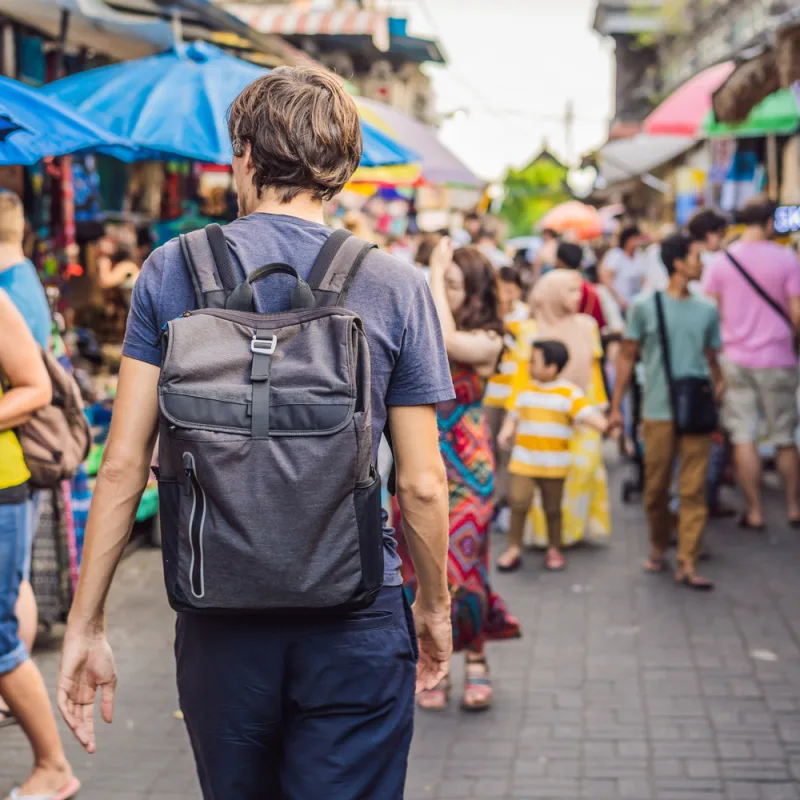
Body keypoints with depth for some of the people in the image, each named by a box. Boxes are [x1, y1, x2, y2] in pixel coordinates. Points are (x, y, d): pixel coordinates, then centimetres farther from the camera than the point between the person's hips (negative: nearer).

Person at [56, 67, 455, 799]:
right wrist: (435, 608, 12)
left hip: (219, 621, 2)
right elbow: (421, 483, -4)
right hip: (355, 628, -1)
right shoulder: (395, 287, -5)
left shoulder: (171, 271, -2)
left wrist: (86, 623, 3)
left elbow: (124, 462, -4)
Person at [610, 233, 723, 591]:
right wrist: (616, 406, 2)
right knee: (656, 487, 6)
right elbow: (627, 357, 5)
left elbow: (712, 361, 14)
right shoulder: (645, 307, 1)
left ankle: (687, 564, -2)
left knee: (694, 489, -4)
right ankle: (658, 547, 28)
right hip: (658, 412, -2)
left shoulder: (707, 311, 9)